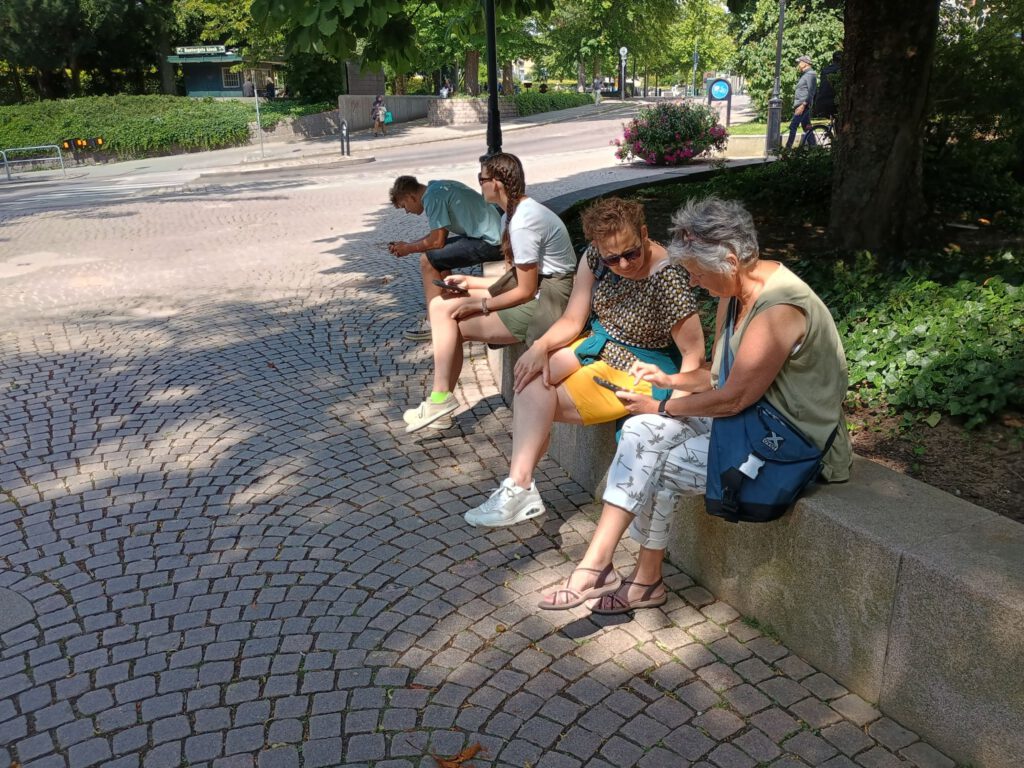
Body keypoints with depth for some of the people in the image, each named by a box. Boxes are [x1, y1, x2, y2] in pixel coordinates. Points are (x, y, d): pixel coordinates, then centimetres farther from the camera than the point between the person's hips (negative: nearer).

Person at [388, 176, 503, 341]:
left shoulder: (432, 197, -13)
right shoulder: (438, 187, 17)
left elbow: (437, 241, -13)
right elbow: (439, 234, 21)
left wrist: (408, 249, 3)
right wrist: (407, 245, 18)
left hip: (489, 242, -10)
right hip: (496, 235, 10)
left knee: (427, 261, -6)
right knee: (437, 255, 19)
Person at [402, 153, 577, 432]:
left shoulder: (523, 222, -20)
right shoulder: (517, 212, 11)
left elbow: (525, 291, -18)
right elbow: (517, 278, 12)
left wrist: (480, 305, -9)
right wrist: (469, 282, 8)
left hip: (544, 304, -10)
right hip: (537, 292, 10)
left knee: (452, 324, -13)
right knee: (441, 305, 5)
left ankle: (442, 398, 4)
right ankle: (442, 397, 5)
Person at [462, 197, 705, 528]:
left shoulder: (667, 278, -26)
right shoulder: (595, 257, -9)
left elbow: (694, 354, -23)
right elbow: (572, 321, -4)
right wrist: (542, 347, -23)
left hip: (638, 371, -6)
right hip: (598, 344, 7)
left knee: (535, 398, -14)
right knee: (532, 374, -17)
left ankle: (520, 487, -5)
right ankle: (520, 485, -18)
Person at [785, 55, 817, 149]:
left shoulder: (810, 74, -10)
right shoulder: (805, 75, 20)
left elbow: (810, 91, -19)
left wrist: (803, 105, -25)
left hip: (803, 105, -10)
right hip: (801, 105, 10)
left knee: (793, 126, -13)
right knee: (806, 127, 10)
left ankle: (788, 148, -13)